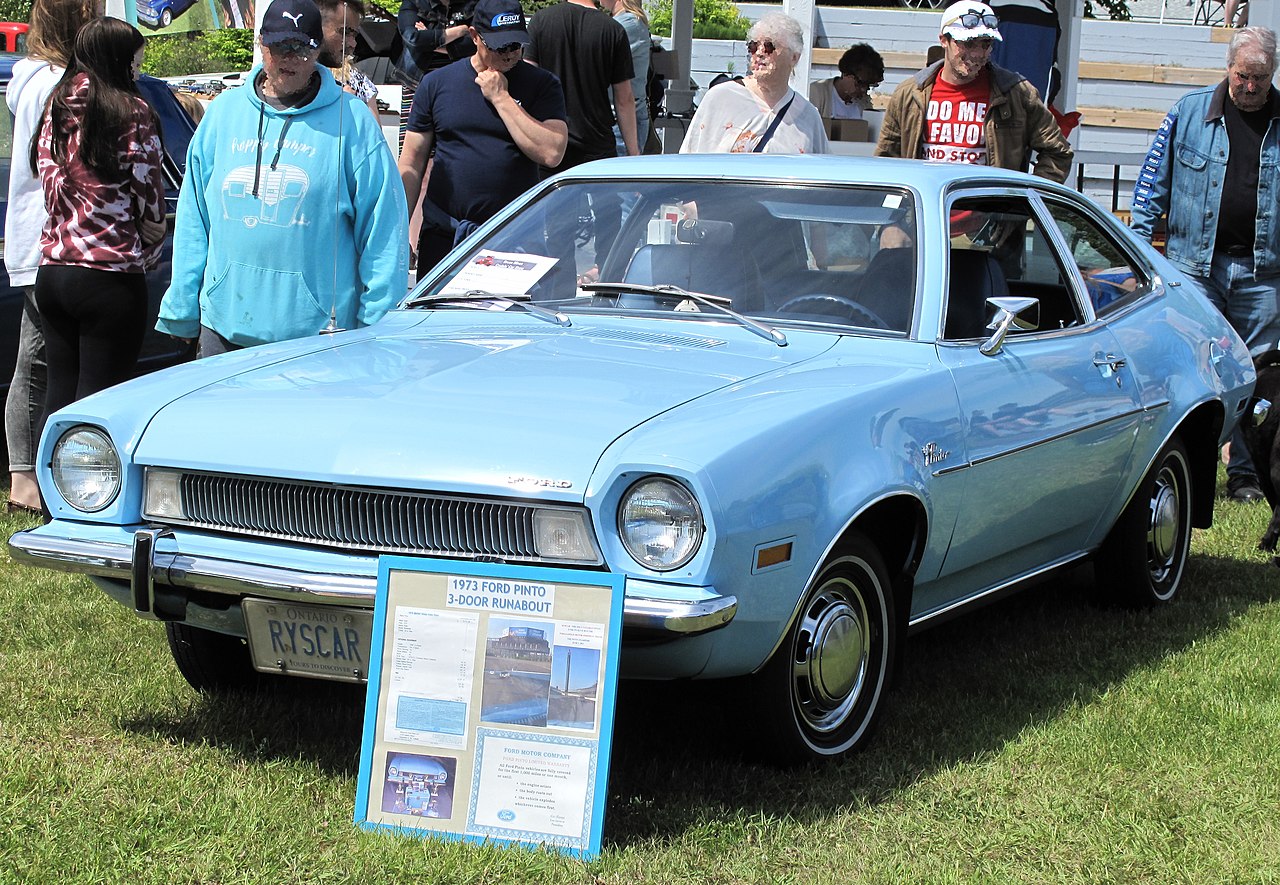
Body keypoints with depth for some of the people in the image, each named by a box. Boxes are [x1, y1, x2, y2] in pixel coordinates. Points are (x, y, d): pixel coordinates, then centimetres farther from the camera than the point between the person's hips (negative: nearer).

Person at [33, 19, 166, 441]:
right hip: (111, 278, -6)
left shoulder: (56, 110, 9)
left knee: (60, 394, 13)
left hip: (52, 270, 6)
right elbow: (151, 204, -6)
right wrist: (149, 250, 11)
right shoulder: (131, 113, -10)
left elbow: (50, 189, 9)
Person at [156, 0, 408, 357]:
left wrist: (380, 326, -6)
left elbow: (383, 227, -2)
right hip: (224, 324, 4)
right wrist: (181, 310, 11)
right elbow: (193, 219, 14)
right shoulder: (223, 111, 11)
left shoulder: (351, 120, -1)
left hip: (317, 331, -4)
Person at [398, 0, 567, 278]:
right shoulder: (437, 83, 7)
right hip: (442, 235, 2)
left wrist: (501, 98, -10)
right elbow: (412, 164, 8)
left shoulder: (541, 85, 3)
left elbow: (551, 153, -12)